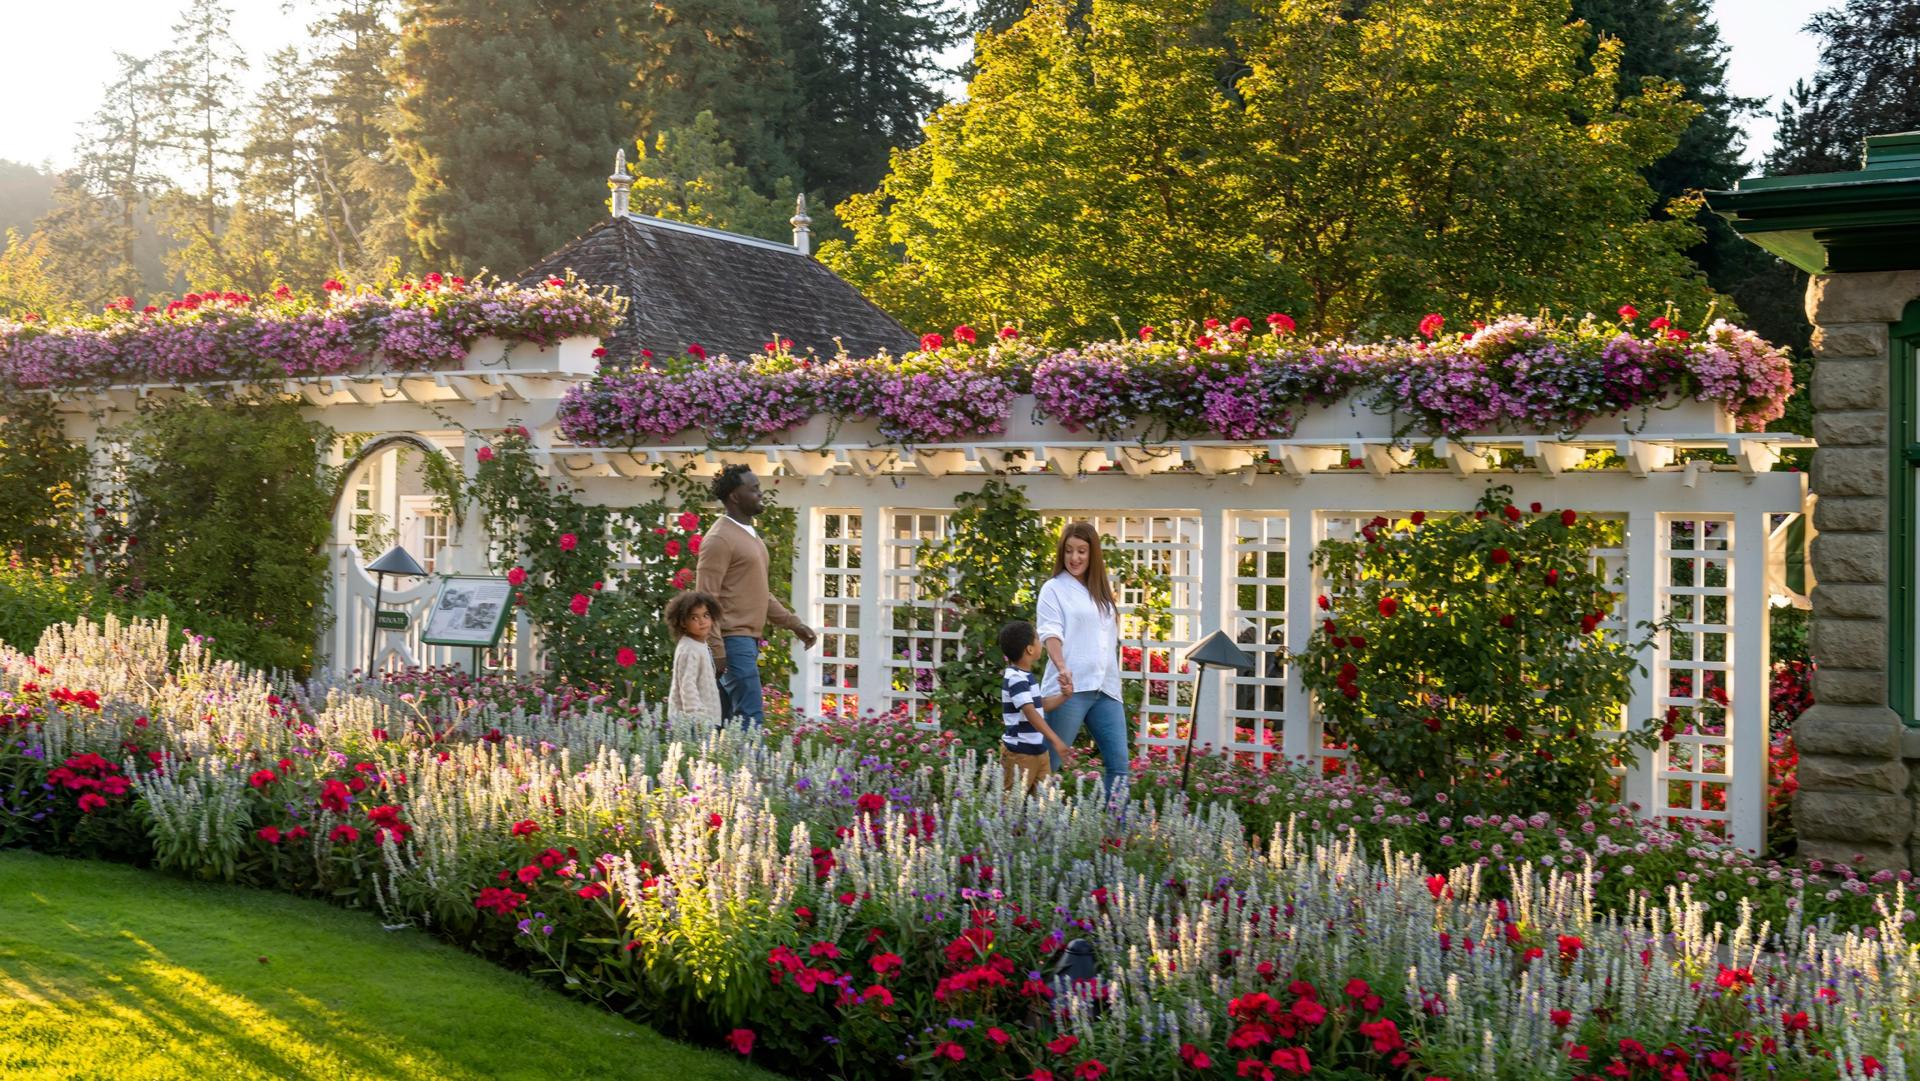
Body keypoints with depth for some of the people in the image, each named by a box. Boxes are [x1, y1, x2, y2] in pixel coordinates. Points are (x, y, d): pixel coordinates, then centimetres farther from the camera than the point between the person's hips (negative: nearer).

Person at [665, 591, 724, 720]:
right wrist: (696, 716, -25)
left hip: (705, 715, 10)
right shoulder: (689, 650, -18)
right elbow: (687, 686, -23)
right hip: (689, 718, -10)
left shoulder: (701, 644, 12)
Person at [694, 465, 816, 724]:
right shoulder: (719, 538, -12)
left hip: (749, 639, 9)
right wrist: (716, 650, -21)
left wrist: (793, 623, 18)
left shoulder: (750, 535, 18)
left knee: (726, 718, 11)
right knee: (751, 718, -13)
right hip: (732, 641, -9)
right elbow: (707, 599, -16)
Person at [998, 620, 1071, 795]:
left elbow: (1041, 705, 21)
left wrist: (1064, 696, 4)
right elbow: (1030, 712, -27)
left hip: (1038, 750, 9)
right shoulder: (1015, 678, -19)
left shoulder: (1025, 676, 13)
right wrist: (1055, 740, -32)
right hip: (1020, 752, -9)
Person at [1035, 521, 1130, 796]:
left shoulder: (1102, 590, 20)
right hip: (1070, 687, -6)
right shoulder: (1054, 588, 1)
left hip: (1105, 688, 6)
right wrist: (1061, 668, -28)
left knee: (1118, 763, 1)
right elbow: (1050, 633, -11)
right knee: (1048, 763, -3)